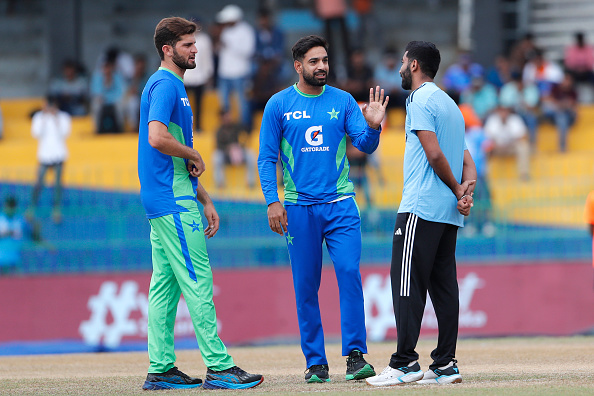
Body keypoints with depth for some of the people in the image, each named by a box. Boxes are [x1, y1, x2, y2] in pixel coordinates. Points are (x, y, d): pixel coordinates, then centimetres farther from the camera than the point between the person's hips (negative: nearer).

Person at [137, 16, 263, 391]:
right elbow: (157, 138, -27)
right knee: (197, 279, -11)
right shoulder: (165, 85, -11)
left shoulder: (174, 86, 21)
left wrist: (205, 200, 22)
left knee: (166, 284, 8)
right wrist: (195, 156, -11)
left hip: (170, 200, 10)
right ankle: (219, 367, -12)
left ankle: (161, 370, 9)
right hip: (173, 201, -10)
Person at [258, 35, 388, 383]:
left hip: (340, 204, 0)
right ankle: (315, 361, 8)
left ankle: (355, 354, -10)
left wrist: (373, 126, -21)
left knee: (350, 273, -12)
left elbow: (366, 146, 1)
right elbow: (267, 158, 4)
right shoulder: (279, 105, 4)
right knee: (306, 286, 1)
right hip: (299, 207, 0)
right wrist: (272, 201, -6)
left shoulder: (343, 101, 7)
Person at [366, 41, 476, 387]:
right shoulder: (450, 104, 22)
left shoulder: (421, 101, -7)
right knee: (443, 286, 7)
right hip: (449, 214, 9)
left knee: (407, 284, -9)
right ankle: (445, 365, 4)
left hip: (421, 209, -9)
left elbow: (435, 154, -16)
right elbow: (466, 161, 17)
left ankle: (405, 363, -14)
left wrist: (457, 190, -4)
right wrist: (466, 189, -1)